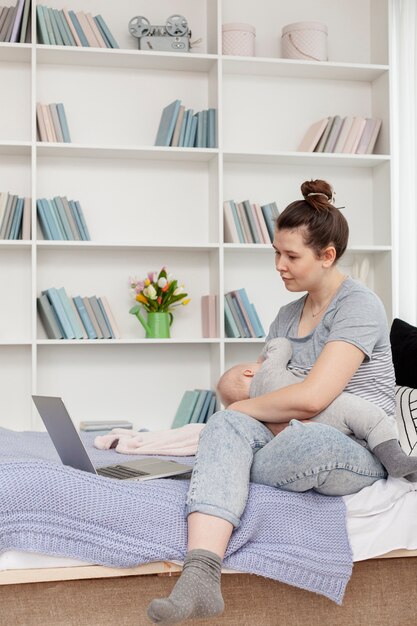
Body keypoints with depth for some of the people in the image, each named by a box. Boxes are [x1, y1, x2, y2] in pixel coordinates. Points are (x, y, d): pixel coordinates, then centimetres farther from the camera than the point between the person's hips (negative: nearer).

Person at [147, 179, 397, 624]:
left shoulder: (358, 306, -9)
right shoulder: (288, 315, 17)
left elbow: (310, 397, -21)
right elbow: (254, 386, 19)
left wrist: (240, 406, -7)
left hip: (357, 452, -6)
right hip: (297, 434, 7)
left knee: (313, 442, -41)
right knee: (227, 423, -23)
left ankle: (227, 473, -7)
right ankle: (200, 576, -43)